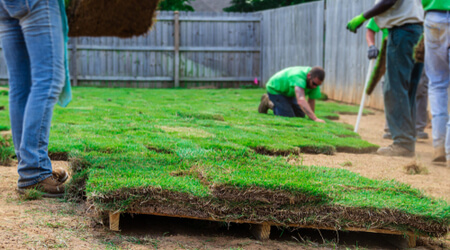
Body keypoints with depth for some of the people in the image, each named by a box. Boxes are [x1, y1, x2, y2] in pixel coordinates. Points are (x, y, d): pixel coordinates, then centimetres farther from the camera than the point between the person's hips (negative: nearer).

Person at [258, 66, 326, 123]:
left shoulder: (315, 80, -19)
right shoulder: (299, 77, -43)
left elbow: (311, 101, -10)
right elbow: (301, 100, -56)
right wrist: (315, 118, -62)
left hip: (288, 92, 8)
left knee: (300, 115, 11)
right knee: (289, 117, -18)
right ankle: (268, 103, 5)